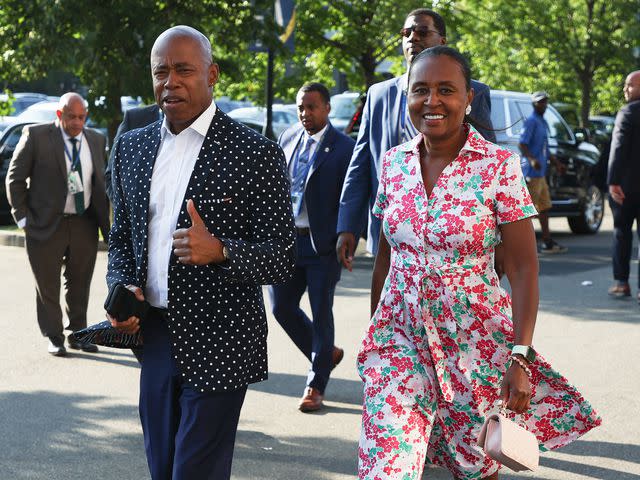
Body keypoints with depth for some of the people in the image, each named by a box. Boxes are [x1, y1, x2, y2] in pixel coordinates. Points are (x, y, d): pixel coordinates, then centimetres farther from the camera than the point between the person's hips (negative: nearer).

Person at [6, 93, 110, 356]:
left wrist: (106, 224, 6)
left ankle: (77, 334, 24)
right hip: (47, 225, -3)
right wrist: (22, 216, -7)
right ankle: (54, 338, 16)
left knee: (80, 284, 11)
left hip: (84, 225, 4)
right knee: (47, 285, 5)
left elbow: (100, 183, 13)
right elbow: (15, 177, -2)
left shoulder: (96, 140, 7)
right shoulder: (36, 136, -6)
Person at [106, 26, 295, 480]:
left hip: (218, 346, -5)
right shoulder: (132, 147, 8)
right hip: (154, 338, 5)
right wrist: (123, 289, -3)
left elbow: (283, 258, -9)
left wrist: (220, 251, -27)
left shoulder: (256, 154, -9)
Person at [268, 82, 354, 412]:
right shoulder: (288, 138, 9)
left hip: (322, 244, -5)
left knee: (321, 314, 2)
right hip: (286, 238, 6)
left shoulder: (343, 148, -8)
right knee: (282, 307, 7)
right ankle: (326, 354, 30)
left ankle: (315, 386, 14)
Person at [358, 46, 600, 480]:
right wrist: (374, 330, 14)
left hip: (476, 342, -2)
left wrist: (521, 358, -18)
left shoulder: (500, 166, -10)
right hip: (400, 337, 3)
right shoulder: (395, 162, 2)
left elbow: (523, 267, -11)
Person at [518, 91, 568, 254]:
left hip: (541, 173, 10)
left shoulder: (543, 122, 19)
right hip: (532, 173, -10)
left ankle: (547, 242, 15)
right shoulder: (531, 121, -11)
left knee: (544, 207, 11)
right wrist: (532, 159, -34)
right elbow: (522, 144, -21)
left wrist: (556, 163, 30)